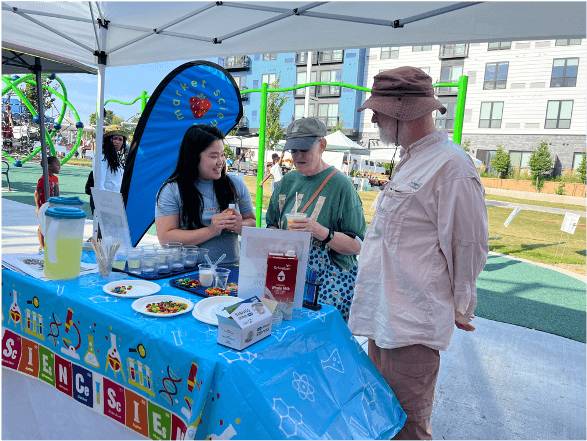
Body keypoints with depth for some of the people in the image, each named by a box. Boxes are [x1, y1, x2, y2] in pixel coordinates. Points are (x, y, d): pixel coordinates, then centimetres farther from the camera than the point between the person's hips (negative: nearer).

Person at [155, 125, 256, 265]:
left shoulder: (236, 185, 10)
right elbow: (165, 238, -6)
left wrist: (240, 226, -5)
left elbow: (253, 222, 18)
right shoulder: (171, 190, 0)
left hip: (231, 267, 2)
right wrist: (211, 230, -13)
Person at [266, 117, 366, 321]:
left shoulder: (340, 184, -7)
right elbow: (272, 226, 19)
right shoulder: (288, 181, 10)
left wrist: (323, 233, -23)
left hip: (330, 279, -4)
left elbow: (357, 246, -9)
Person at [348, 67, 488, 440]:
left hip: (412, 326, -9)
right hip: (385, 317, 9)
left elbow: (468, 247, -13)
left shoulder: (451, 165, -18)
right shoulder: (411, 161, 12)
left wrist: (461, 310, -3)